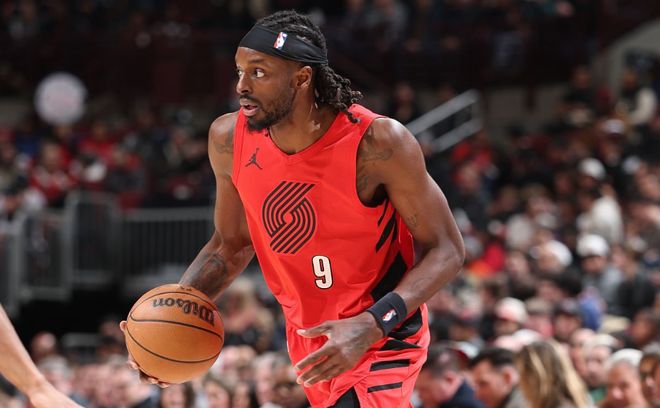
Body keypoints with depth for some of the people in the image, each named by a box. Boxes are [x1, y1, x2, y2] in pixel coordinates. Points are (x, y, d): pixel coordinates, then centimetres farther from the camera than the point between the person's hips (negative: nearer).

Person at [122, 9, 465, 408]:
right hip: (309, 338, 6)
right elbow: (232, 245, 9)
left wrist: (370, 326, -30)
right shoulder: (229, 139, -9)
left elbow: (446, 250, -17)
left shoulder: (377, 142, -24)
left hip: (381, 338, -6)